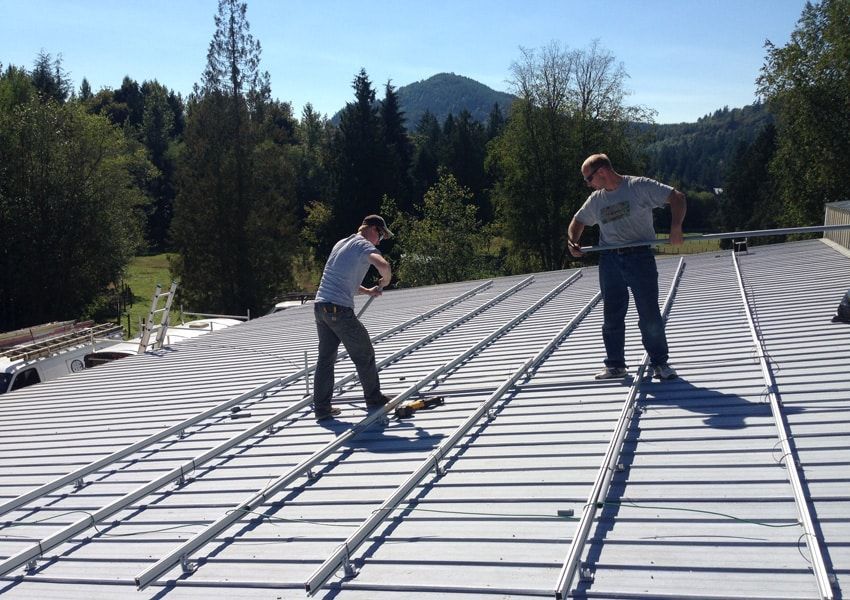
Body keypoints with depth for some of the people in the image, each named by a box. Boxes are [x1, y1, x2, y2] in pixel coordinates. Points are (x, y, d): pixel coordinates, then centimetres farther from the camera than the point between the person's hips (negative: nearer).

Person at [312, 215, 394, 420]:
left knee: (325, 358, 10)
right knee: (364, 354, 8)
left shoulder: (341, 243, 22)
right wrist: (385, 281, -3)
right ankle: (374, 398, 20)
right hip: (340, 309, -8)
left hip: (320, 306, 8)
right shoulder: (363, 244, -4)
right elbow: (383, 265, -25)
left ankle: (321, 408, 10)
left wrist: (367, 291, 26)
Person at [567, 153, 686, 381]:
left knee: (650, 314, -2)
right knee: (611, 316, 7)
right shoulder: (596, 200, 12)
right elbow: (578, 221, 25)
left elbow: (677, 197, -8)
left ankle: (659, 363, 11)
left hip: (640, 257, -5)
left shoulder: (640, 186, -5)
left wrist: (675, 227, -22)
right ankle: (615, 364, 17)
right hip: (610, 261, 5)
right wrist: (572, 241, 5)